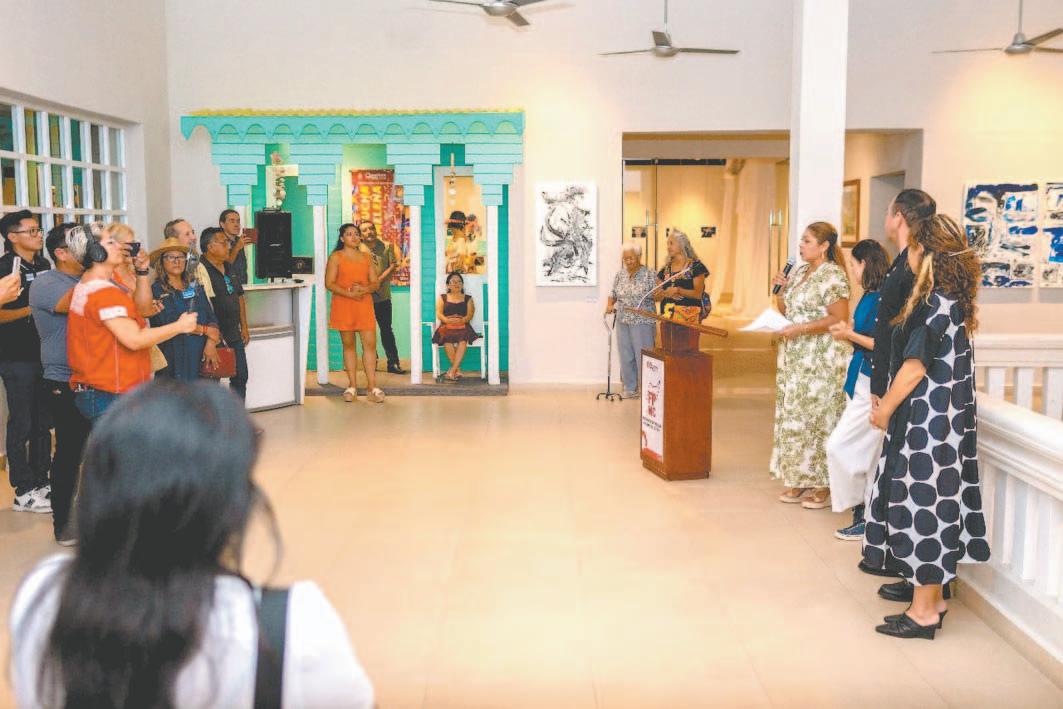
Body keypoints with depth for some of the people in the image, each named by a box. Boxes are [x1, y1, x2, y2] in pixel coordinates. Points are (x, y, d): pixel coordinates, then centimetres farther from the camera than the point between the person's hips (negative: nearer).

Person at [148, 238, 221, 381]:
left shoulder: (196, 288, 16)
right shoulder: (156, 290, 0)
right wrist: (205, 330, -5)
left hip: (200, 357, 4)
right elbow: (169, 323, -12)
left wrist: (211, 342, -11)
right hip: (172, 358, -4)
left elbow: (212, 319, 8)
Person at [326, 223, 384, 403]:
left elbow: (375, 282, 11)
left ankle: (372, 387, -3)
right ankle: (352, 386, 10)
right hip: (343, 305, -2)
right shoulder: (336, 257, 3)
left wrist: (364, 289, -11)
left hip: (364, 304, 2)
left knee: (370, 343, -6)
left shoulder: (366, 257, 14)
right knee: (348, 344, 3)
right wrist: (349, 293, -18)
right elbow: (329, 283, -5)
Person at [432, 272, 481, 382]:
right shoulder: (442, 298, 20)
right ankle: (458, 370, -28)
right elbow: (439, 314, 7)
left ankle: (452, 370, -39)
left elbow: (470, 315, 4)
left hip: (463, 326, 0)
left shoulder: (468, 299, 19)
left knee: (463, 339, -35)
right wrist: (447, 320, -16)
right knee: (447, 339, -35)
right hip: (446, 326, 0)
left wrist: (462, 320, -19)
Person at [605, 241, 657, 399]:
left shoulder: (649, 275, -4)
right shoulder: (619, 275, 10)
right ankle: (630, 388, 19)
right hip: (623, 322, 5)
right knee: (626, 356, 8)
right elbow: (613, 294, 17)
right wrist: (609, 305, -1)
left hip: (643, 322, -5)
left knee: (643, 356, -3)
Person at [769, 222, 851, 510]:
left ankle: (825, 485, 5)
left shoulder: (833, 276, -11)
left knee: (818, 417, -4)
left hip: (822, 361, -8)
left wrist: (800, 329, -21)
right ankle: (800, 479, 18)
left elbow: (839, 319, -17)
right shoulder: (799, 273, 13)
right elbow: (786, 311, 20)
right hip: (795, 359, 8)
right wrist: (781, 289, 3)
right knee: (794, 416, 9)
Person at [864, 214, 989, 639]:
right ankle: (933, 596, 25)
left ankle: (924, 609, 6)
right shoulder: (956, 302, 10)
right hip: (946, 420, 9)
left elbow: (915, 366, -18)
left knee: (922, 505, -2)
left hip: (926, 425, -9)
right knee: (936, 504, 15)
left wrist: (885, 409, -6)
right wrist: (891, 404, 14)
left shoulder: (933, 305, -19)